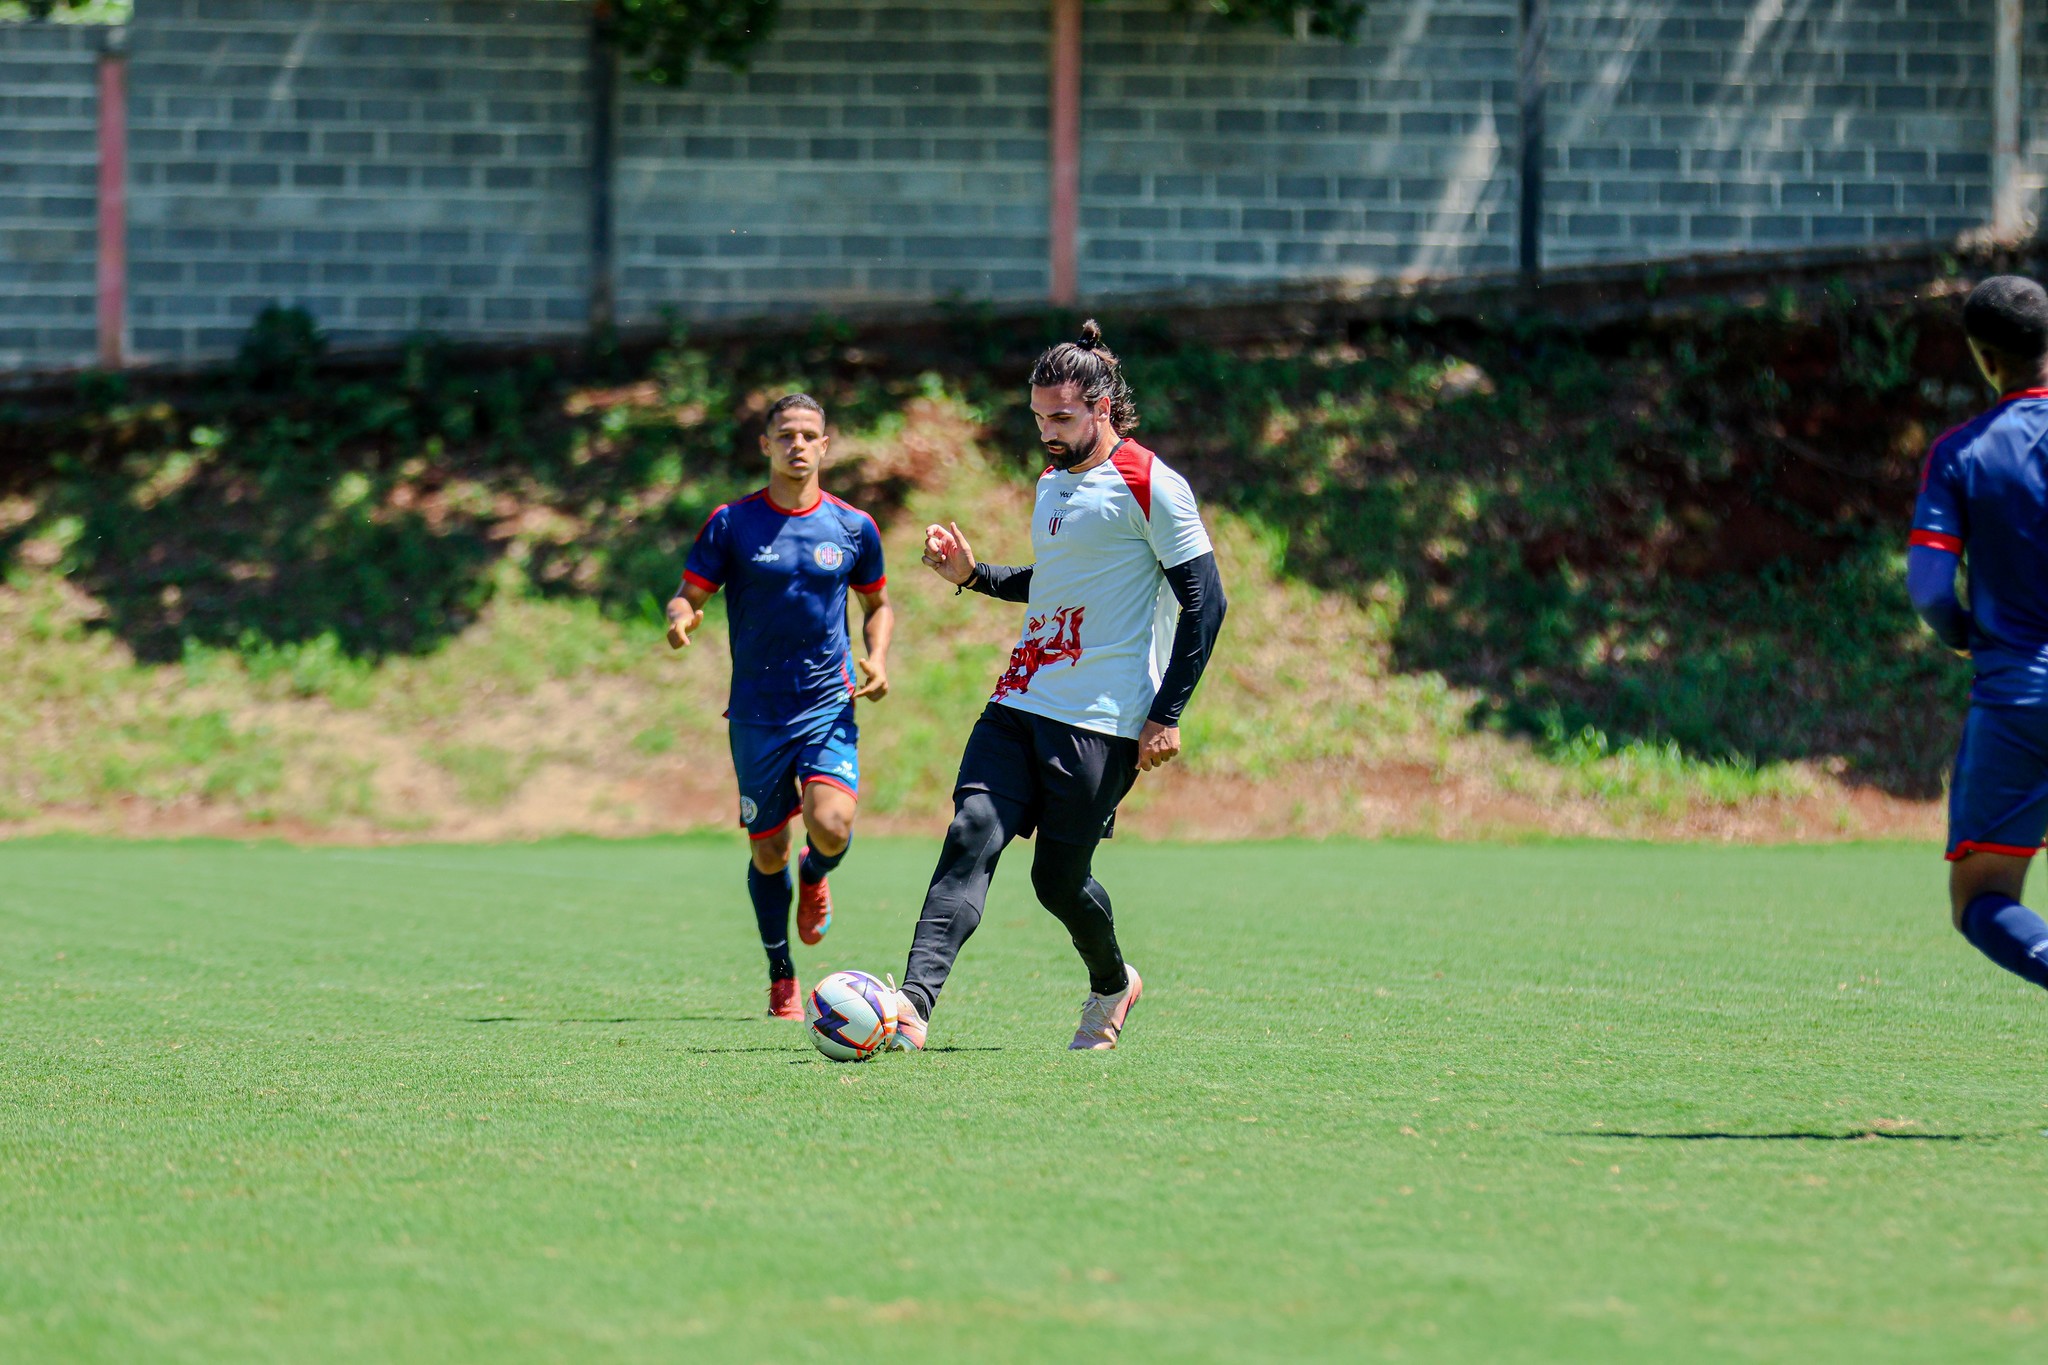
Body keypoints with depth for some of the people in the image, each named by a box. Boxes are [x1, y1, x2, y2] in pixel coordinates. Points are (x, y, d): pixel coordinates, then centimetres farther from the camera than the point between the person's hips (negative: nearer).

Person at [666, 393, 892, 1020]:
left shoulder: (853, 528, 3)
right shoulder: (731, 523, -2)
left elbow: (877, 603, 18)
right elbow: (688, 596, 1)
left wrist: (877, 657, -1)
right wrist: (681, 618, -23)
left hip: (829, 706, 0)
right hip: (757, 712, 0)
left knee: (831, 825, -22)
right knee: (769, 852, 6)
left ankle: (815, 877, 16)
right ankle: (782, 980, 25)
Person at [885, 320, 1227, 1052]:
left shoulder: (1149, 486, -8)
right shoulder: (1052, 482, 17)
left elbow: (1204, 601, -9)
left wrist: (1167, 714, -14)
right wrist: (973, 574, 14)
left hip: (1101, 719, -7)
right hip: (1019, 705, 7)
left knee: (1059, 877, -1)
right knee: (971, 836, -12)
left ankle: (1113, 985, 30)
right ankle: (912, 1006, -24)